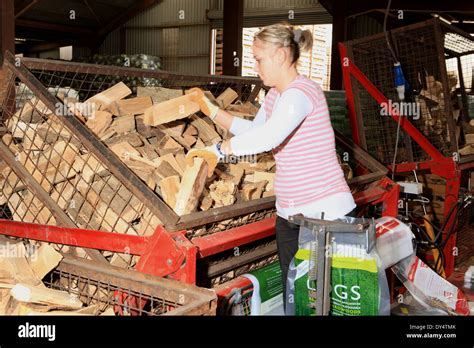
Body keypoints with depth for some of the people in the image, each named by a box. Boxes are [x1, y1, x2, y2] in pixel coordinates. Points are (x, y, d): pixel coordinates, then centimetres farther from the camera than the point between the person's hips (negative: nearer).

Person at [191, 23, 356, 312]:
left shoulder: (301, 91, -18)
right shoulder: (274, 95, 13)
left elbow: (267, 137, -33)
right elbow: (253, 129, 26)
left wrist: (219, 149, -23)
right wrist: (212, 111, 18)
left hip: (327, 211, -9)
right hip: (290, 212, 9)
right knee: (292, 292, 12)